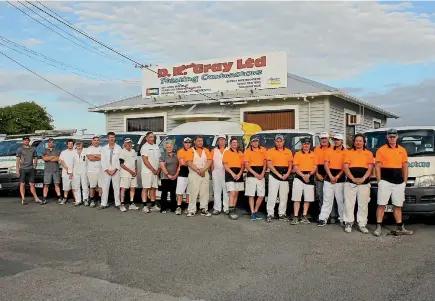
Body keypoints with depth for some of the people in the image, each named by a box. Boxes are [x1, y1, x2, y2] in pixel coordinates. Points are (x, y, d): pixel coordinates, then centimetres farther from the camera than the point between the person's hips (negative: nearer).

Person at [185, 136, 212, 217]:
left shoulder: (206, 151, 13)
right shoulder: (191, 151, 3)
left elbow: (209, 161, 2)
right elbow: (189, 163, -8)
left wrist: (203, 170, -14)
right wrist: (198, 170, -16)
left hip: (205, 174, 3)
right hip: (194, 174, -3)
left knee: (204, 192, 3)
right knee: (193, 192, -6)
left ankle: (204, 209, 8)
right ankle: (191, 210, -3)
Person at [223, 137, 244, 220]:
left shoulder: (241, 153, 16)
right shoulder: (227, 152, 4)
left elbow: (243, 165, 12)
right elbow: (225, 164, -4)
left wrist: (240, 173, -6)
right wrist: (232, 173, -15)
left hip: (239, 175, 5)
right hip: (230, 174, -5)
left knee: (236, 193, 5)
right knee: (232, 193, -15)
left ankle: (233, 210, 11)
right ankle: (231, 212, -17)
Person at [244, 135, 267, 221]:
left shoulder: (263, 150, 8)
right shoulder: (247, 151, 1)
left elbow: (265, 163, 9)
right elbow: (246, 165, -4)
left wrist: (262, 173, -5)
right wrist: (255, 174, -12)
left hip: (261, 175, 3)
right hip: (251, 175, -2)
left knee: (261, 196, 1)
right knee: (251, 195, -1)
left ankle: (256, 211, 17)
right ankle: (252, 213, 5)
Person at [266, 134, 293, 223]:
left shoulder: (288, 152, 11)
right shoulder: (270, 151, 2)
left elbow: (290, 165, 11)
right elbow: (269, 165, -5)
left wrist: (287, 174, -6)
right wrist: (279, 174, -12)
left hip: (285, 176, 3)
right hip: (274, 176, -3)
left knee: (284, 197, 6)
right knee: (272, 196, -5)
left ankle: (282, 214, 15)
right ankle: (270, 214, 0)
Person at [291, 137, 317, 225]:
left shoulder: (313, 155, 10)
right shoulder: (298, 154, 5)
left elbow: (315, 167, 5)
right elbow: (295, 167, -2)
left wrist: (309, 175, -13)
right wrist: (303, 176, -16)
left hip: (310, 178, 2)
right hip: (299, 177, -2)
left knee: (308, 199, 4)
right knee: (297, 198, -6)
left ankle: (304, 216, 12)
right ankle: (296, 217, -4)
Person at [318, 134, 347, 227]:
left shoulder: (346, 152, 1)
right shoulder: (330, 150, 10)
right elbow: (326, 164, 5)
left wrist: (337, 177, -12)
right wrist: (331, 176, -7)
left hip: (340, 179, -2)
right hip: (328, 179, 2)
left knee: (341, 200, 3)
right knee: (327, 200, 3)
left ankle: (342, 219, 11)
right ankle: (323, 219, 3)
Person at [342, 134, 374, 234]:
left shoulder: (369, 153, 11)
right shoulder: (349, 153, 10)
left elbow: (370, 168, 3)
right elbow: (345, 167, 2)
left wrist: (363, 178, -12)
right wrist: (353, 178, -12)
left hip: (364, 183, 0)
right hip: (350, 183, 0)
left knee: (363, 205, 2)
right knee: (349, 204, 0)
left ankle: (362, 224, 8)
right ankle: (348, 223, 7)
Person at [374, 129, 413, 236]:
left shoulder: (402, 150, 11)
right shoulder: (381, 150, 1)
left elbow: (405, 167, 14)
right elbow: (377, 167, 0)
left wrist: (405, 182, 8)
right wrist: (379, 181, -6)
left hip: (399, 183, 3)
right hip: (385, 182, -3)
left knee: (398, 206, 10)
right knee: (381, 205, -2)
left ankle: (400, 228, 17)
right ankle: (378, 227, 2)